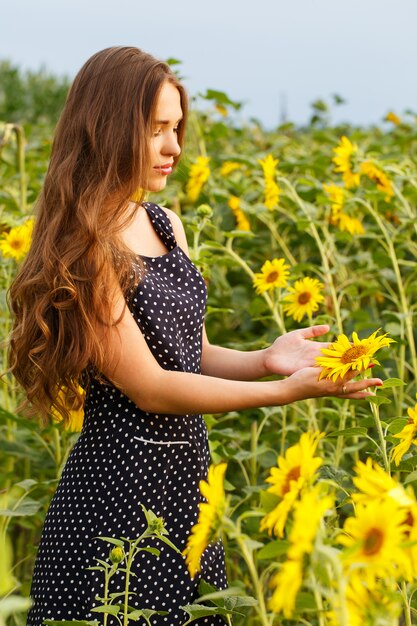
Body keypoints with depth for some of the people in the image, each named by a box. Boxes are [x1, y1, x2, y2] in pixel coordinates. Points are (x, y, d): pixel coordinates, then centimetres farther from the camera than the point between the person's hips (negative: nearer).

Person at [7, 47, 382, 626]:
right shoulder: (83, 252, -15)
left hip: (186, 478, 7)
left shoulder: (165, 225, 7)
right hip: (120, 487, -7)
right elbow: (149, 387, -17)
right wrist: (288, 391, -19)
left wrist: (265, 359, -8)